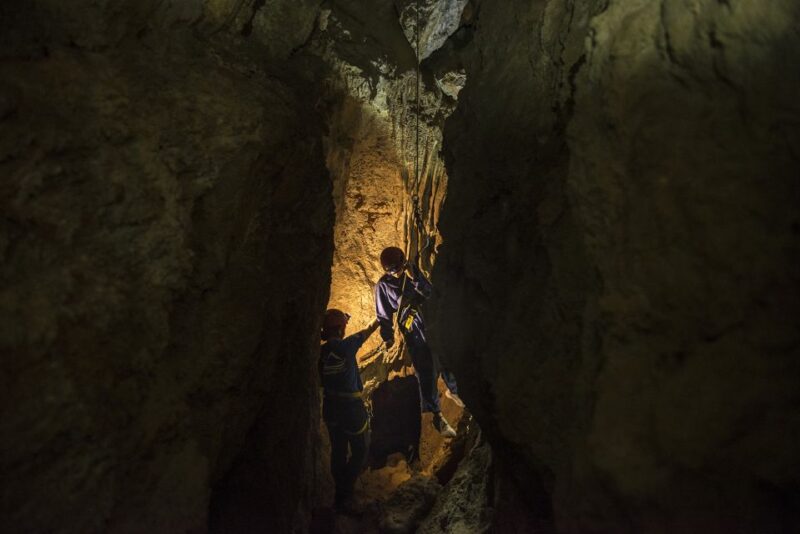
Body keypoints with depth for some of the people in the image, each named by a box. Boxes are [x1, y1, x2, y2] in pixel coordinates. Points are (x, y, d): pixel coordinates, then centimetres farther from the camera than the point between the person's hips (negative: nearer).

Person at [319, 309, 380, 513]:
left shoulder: (321, 351, -1)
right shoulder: (346, 346, -16)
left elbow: (320, 381, 7)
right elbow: (368, 331, 0)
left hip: (330, 407, 6)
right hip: (351, 406, -6)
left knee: (338, 451, 15)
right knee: (360, 451, 4)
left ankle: (341, 495, 22)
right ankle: (344, 495, -5)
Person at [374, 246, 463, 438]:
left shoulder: (412, 270, 2)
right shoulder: (383, 285, -5)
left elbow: (429, 292, -2)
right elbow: (384, 315, 1)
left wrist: (414, 278, -14)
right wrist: (388, 336, -2)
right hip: (412, 328, -4)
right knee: (426, 370, -8)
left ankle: (453, 390, 42)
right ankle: (437, 416, -2)